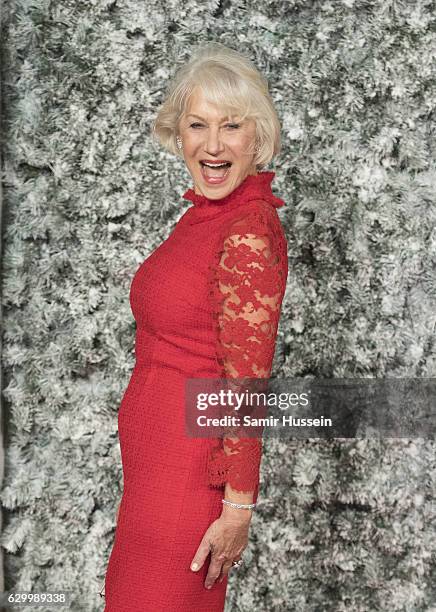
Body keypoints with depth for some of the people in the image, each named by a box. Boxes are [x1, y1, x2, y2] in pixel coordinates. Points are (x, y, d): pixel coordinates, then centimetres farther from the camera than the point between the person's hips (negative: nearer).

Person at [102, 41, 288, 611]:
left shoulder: (250, 230, -20)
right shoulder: (202, 216, 8)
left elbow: (248, 385, -20)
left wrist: (238, 506, -18)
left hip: (190, 457, -9)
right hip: (152, 454, 9)